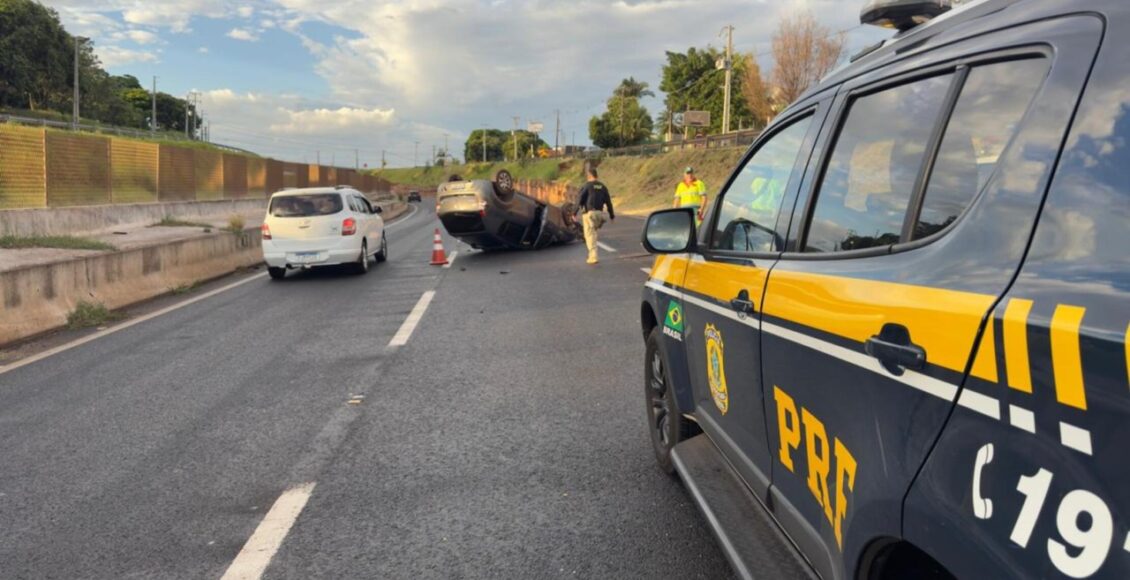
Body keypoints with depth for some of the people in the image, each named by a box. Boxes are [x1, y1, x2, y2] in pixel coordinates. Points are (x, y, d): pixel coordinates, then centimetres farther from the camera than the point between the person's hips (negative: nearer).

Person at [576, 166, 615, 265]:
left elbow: (580, 200, -10)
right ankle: (592, 255, 21)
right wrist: (612, 215, 17)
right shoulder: (602, 186, 9)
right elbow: (608, 202, 11)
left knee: (590, 236, -3)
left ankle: (594, 257, -10)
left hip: (589, 213, -6)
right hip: (599, 213, 6)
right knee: (592, 233, 21)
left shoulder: (587, 186, -7)